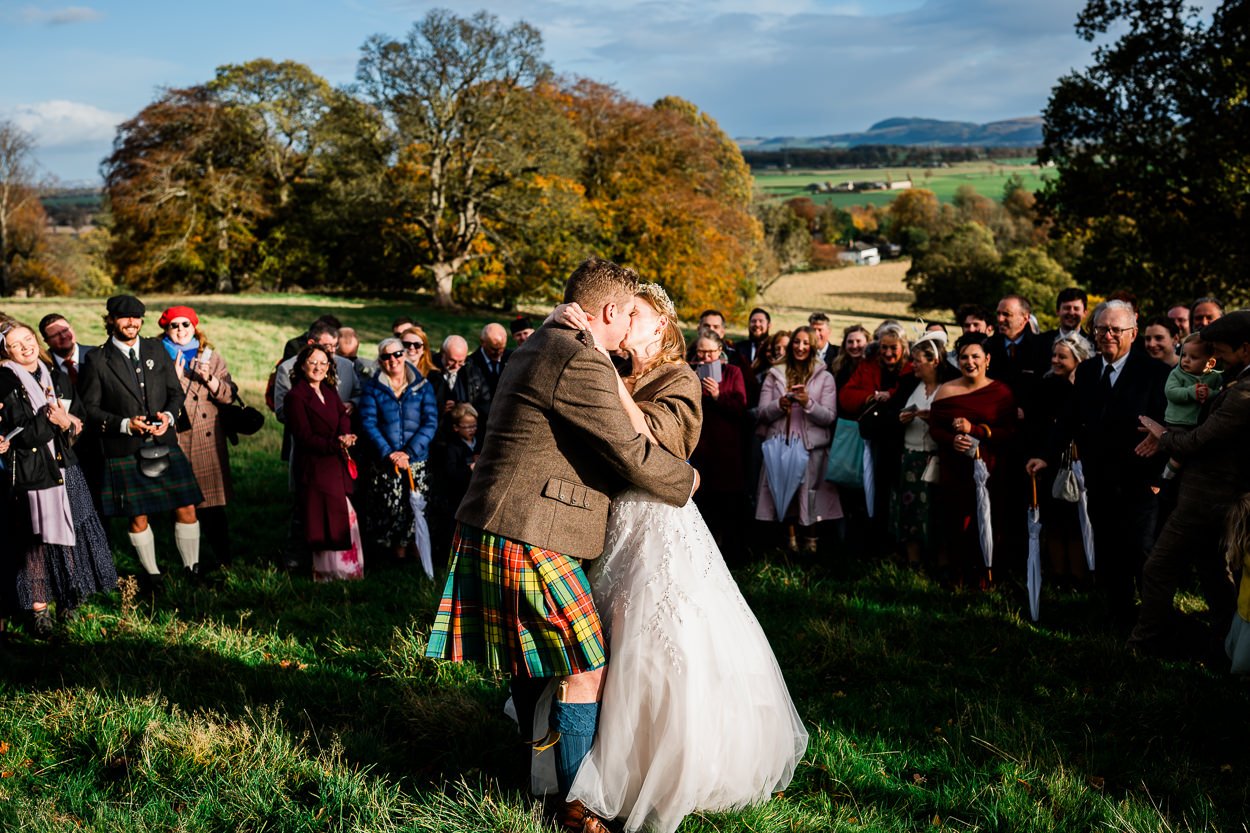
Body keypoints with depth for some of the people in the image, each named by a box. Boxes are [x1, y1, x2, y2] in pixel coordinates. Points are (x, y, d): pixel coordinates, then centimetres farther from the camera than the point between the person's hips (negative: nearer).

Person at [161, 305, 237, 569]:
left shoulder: (211, 357, 11)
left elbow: (229, 395, 3)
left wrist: (210, 379, -13)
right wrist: (175, 377, -14)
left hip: (208, 439, 1)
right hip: (175, 439, -1)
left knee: (213, 501, 2)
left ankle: (224, 557, 11)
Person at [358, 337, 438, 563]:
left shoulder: (422, 386, 7)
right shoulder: (372, 388, 8)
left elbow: (431, 422, 0)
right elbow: (368, 423, -1)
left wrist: (409, 452, -11)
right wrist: (388, 453, -14)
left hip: (417, 460, 0)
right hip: (384, 463, 0)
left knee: (416, 508, -6)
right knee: (388, 508, -6)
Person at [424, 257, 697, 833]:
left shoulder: (539, 346, 18)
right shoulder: (580, 363, -16)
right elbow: (630, 454, -15)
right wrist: (685, 480, 3)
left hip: (493, 530, 11)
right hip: (530, 541, -11)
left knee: (533, 666, 22)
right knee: (583, 670, -4)